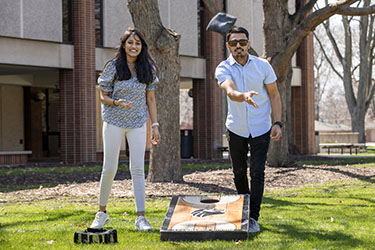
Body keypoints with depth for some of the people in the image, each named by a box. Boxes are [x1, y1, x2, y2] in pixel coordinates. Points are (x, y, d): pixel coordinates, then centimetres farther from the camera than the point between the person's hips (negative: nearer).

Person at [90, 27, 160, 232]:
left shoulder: (148, 68, 3)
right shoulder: (113, 67, -5)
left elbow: (150, 99, 8)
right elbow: (103, 96, -2)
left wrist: (155, 126, 2)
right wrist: (117, 102, -23)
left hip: (137, 123, 2)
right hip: (114, 122, -2)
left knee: (137, 169, -3)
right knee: (109, 167, 1)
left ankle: (141, 217, -3)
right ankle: (102, 212, 18)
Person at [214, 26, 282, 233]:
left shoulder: (263, 66, -5)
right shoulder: (223, 69, -10)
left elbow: (274, 95, 2)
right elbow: (230, 92, -30)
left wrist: (277, 123, -8)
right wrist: (244, 96, -53)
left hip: (261, 128, -1)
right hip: (236, 129, 1)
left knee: (257, 171, -10)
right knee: (239, 173, 9)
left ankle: (253, 218, -7)